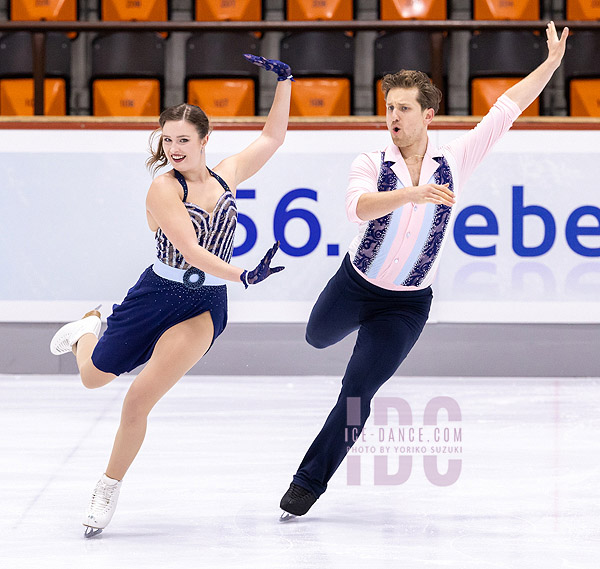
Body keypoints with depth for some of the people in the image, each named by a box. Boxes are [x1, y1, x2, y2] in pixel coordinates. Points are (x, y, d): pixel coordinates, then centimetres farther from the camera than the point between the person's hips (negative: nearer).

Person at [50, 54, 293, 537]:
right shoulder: (164, 189, -15)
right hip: (157, 294, -1)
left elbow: (273, 137, 13)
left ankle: (109, 489, 1)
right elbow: (190, 250, -24)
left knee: (139, 399, -16)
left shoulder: (226, 176, 0)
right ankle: (90, 329, 52)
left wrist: (284, 81, 4)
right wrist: (243, 276, -35)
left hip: (205, 307, 1)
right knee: (93, 376, 16)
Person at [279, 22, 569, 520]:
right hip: (354, 285, 1)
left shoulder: (454, 162, -8)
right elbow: (359, 208, -35)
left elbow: (506, 110, -4)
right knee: (318, 339, 27)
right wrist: (412, 193, -50)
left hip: (407, 305, -1)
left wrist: (552, 63, -7)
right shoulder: (371, 164, -13)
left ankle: (309, 482, 2)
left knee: (357, 393, -7)